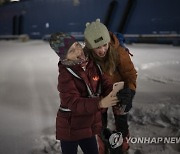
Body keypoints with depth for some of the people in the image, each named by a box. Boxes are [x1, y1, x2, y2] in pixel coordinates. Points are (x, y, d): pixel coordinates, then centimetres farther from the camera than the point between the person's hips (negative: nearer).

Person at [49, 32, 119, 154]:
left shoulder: (92, 64, -4)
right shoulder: (65, 75, -21)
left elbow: (105, 84, -3)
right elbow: (74, 103, -30)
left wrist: (117, 94, -25)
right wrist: (99, 103, -43)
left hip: (89, 126, 5)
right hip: (70, 128, -5)